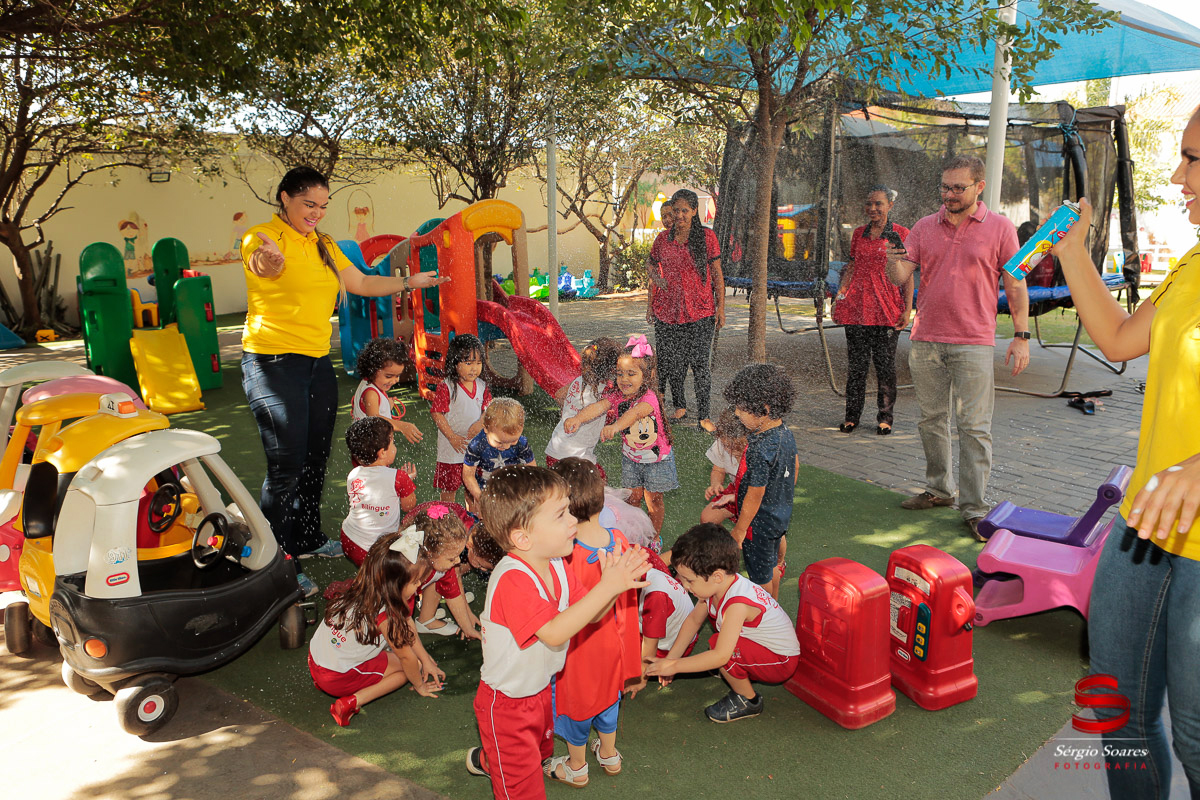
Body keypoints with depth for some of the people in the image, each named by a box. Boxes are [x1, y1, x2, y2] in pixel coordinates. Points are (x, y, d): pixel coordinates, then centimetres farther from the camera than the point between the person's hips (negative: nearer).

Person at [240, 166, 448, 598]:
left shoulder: (323, 245, 14)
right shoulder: (263, 235, -11)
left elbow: (362, 283, 21)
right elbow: (266, 266, -36)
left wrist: (411, 282, 15)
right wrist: (266, 259, -59)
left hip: (318, 362, 8)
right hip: (273, 363, -8)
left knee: (316, 457, 16)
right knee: (287, 465, -7)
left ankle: (308, 538, 34)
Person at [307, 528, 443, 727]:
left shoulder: (364, 588, -8)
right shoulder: (385, 615, -31)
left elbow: (407, 628, 3)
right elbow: (407, 657, -14)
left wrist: (426, 660, 10)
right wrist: (420, 686, 4)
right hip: (338, 678, -7)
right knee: (409, 666, 4)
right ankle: (353, 701, -9)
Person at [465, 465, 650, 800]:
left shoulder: (557, 567, -8)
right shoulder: (512, 580, -35)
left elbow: (591, 615, -5)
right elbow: (554, 632, -42)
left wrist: (616, 582, -24)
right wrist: (606, 587, -44)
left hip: (540, 689, 8)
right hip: (508, 703, -8)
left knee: (540, 752, 32)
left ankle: (484, 758, 57)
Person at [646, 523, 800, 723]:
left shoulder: (738, 604, -36)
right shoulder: (718, 586, -11)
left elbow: (721, 655, -38)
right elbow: (694, 619, 4)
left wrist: (674, 666, -29)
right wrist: (670, 659, -1)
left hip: (782, 662, -9)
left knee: (717, 643, -28)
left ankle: (748, 701, -4)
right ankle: (739, 673, 17)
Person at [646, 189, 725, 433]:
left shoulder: (707, 237, -1)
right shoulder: (663, 238, 7)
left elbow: (717, 274, 1)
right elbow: (650, 263, 25)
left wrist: (720, 307, -3)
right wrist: (655, 277, 3)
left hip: (700, 312, -3)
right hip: (668, 309, 3)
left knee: (700, 363, -4)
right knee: (672, 361, 8)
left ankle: (703, 415, 3)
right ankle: (679, 406, 26)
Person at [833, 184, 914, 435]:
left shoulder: (901, 233, 1)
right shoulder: (859, 233, 12)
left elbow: (907, 274, 0)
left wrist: (908, 309, -6)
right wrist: (839, 298, 7)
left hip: (887, 307, -3)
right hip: (856, 306, 3)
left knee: (885, 364, 2)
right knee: (855, 363, 6)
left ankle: (885, 417, 15)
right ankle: (852, 416, 16)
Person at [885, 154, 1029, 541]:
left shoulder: (999, 227, 2)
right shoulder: (924, 227, 9)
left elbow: (1015, 285, 3)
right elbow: (900, 279, 3)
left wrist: (1021, 335, -2)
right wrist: (893, 262, -20)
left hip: (974, 343, -3)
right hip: (926, 341, 4)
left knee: (974, 426, -4)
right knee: (931, 420, 11)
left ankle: (974, 508, 2)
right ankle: (939, 489, 26)